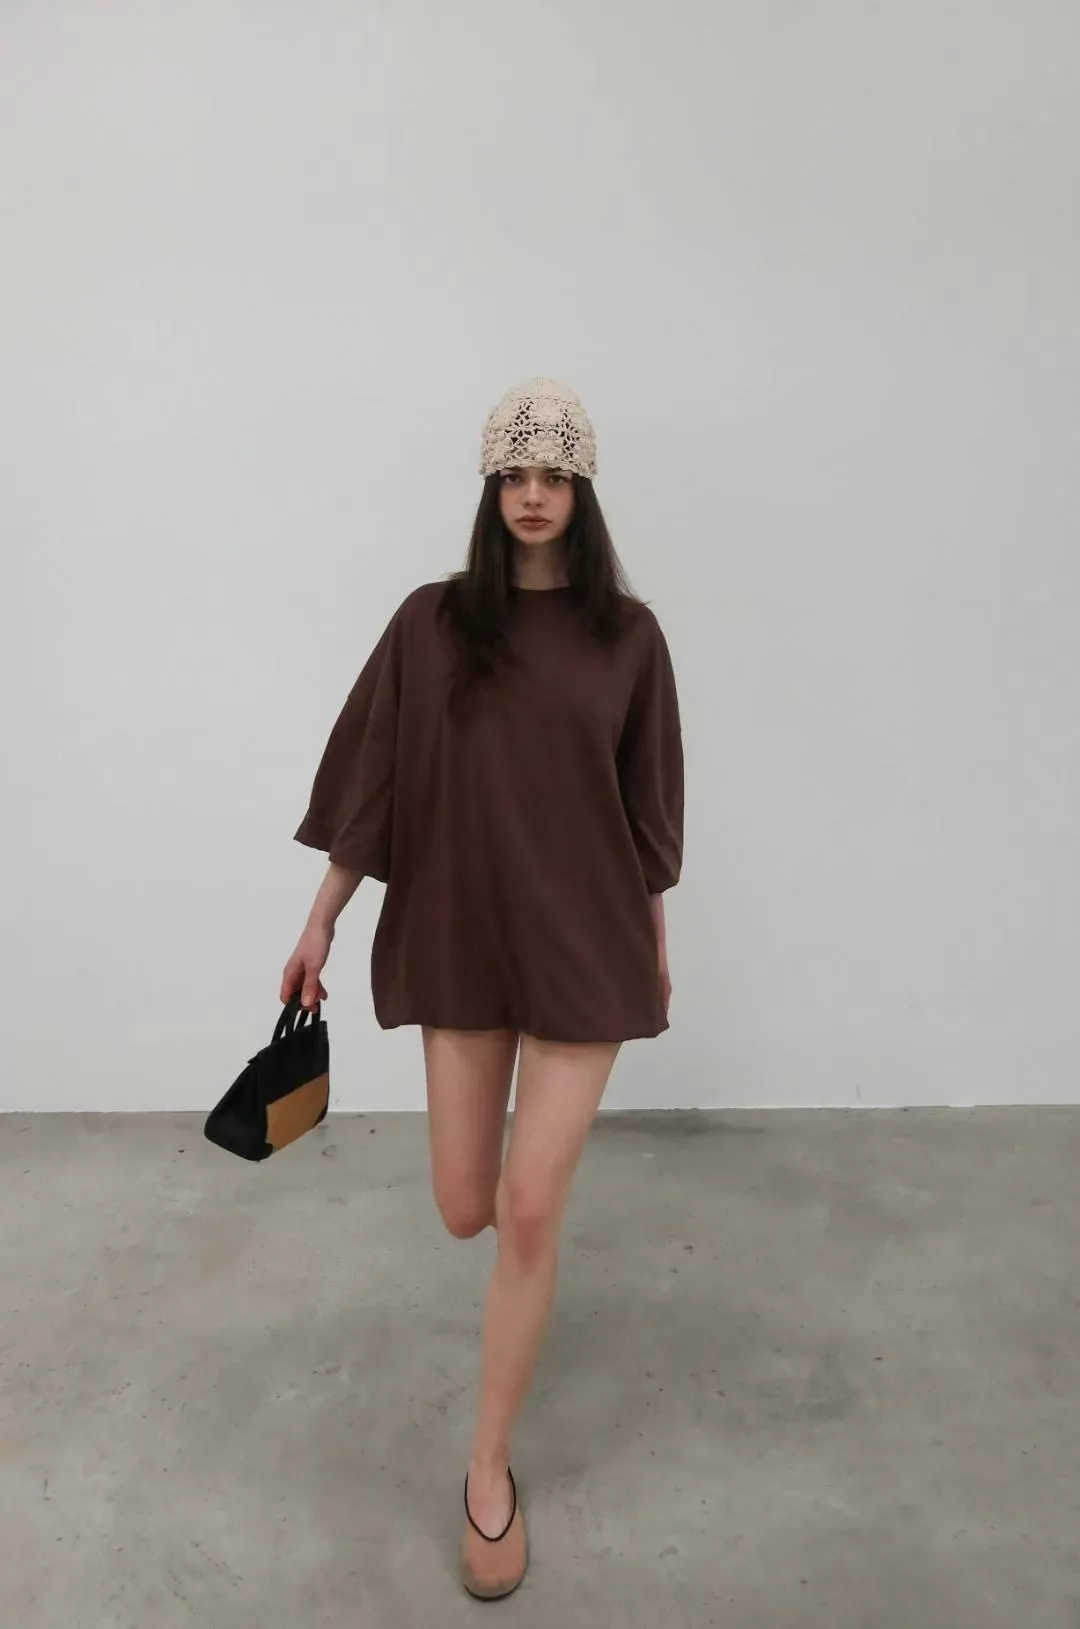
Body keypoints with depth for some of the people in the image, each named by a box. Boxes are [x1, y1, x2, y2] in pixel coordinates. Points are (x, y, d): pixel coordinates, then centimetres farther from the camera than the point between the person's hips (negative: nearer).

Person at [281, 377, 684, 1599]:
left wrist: (656, 941, 11)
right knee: (468, 1210, 10)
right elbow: (371, 777, 2)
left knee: (528, 1215, -1)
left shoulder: (627, 635, -1)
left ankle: (488, 1470, 21)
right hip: (461, 936, 1)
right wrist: (319, 922, 2)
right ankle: (530, 1173, 51)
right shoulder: (432, 623, -1)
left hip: (586, 942, -1)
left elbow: (645, 802, 5)